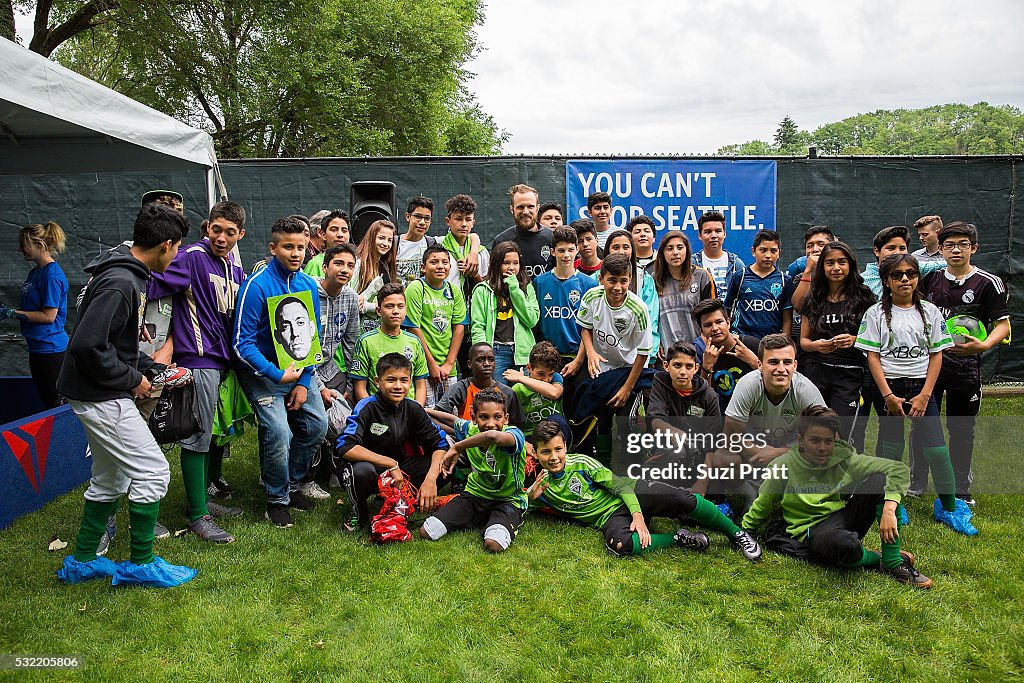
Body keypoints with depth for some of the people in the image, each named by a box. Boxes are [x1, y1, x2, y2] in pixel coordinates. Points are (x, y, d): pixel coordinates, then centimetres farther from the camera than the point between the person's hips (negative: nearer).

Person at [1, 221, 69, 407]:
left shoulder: (52, 275, -17)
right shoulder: (35, 272, 12)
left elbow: (48, 316, -19)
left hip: (50, 348, -10)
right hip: (38, 347, 10)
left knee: (55, 404, -2)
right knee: (45, 401, 15)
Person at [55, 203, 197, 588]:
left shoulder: (126, 275, 11)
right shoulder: (120, 283, -22)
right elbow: (87, 345, -28)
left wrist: (154, 370, 11)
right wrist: (132, 379, -18)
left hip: (102, 396, 11)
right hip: (102, 397, -11)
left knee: (109, 479, 19)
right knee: (152, 471, -3)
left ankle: (82, 562, 31)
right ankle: (141, 564, 10)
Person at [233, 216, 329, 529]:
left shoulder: (309, 285, 2)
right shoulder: (257, 285, -16)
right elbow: (243, 342, -17)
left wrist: (304, 382, -2)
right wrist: (279, 375, -21)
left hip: (298, 368, 6)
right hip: (264, 371, -6)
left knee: (317, 424, 4)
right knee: (279, 433, -16)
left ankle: (292, 486, 26)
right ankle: (277, 500, 8)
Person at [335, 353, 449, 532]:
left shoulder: (413, 408, -6)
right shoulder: (367, 407, -19)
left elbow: (440, 443, -6)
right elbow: (345, 447, -32)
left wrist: (430, 479, -24)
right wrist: (390, 463, -33)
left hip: (398, 469, 4)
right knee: (362, 471, -40)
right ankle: (357, 512, -5)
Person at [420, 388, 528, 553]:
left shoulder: (514, 434, -25)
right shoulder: (470, 429, -5)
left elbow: (493, 436, -50)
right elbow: (452, 420, 21)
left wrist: (457, 447, -37)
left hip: (508, 500, -5)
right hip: (475, 495, 5)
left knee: (494, 545, -35)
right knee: (425, 533, -9)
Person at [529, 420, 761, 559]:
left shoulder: (580, 463, -3)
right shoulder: (542, 486, 3)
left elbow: (618, 484, -5)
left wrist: (638, 514, -18)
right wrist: (532, 498, -10)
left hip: (629, 495, 0)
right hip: (611, 517, 1)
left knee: (682, 498, -27)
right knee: (619, 544, -38)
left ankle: (737, 534, -6)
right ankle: (677, 538, -15)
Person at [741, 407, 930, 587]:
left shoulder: (844, 459, -4)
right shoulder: (783, 467, -9)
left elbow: (899, 469, -9)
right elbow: (760, 509, 4)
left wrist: (888, 511, -23)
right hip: (813, 531, -4)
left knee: (880, 480, -18)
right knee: (843, 544, -42)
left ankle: (894, 563, -14)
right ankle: (876, 558, -3)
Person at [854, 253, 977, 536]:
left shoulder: (929, 311, 7)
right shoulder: (877, 313, 0)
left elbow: (936, 355, 5)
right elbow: (873, 357, -3)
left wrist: (924, 395, -4)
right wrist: (888, 395, -11)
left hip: (921, 386, 2)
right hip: (888, 387, -1)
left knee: (938, 450, -4)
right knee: (891, 450, 1)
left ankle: (949, 508, 15)